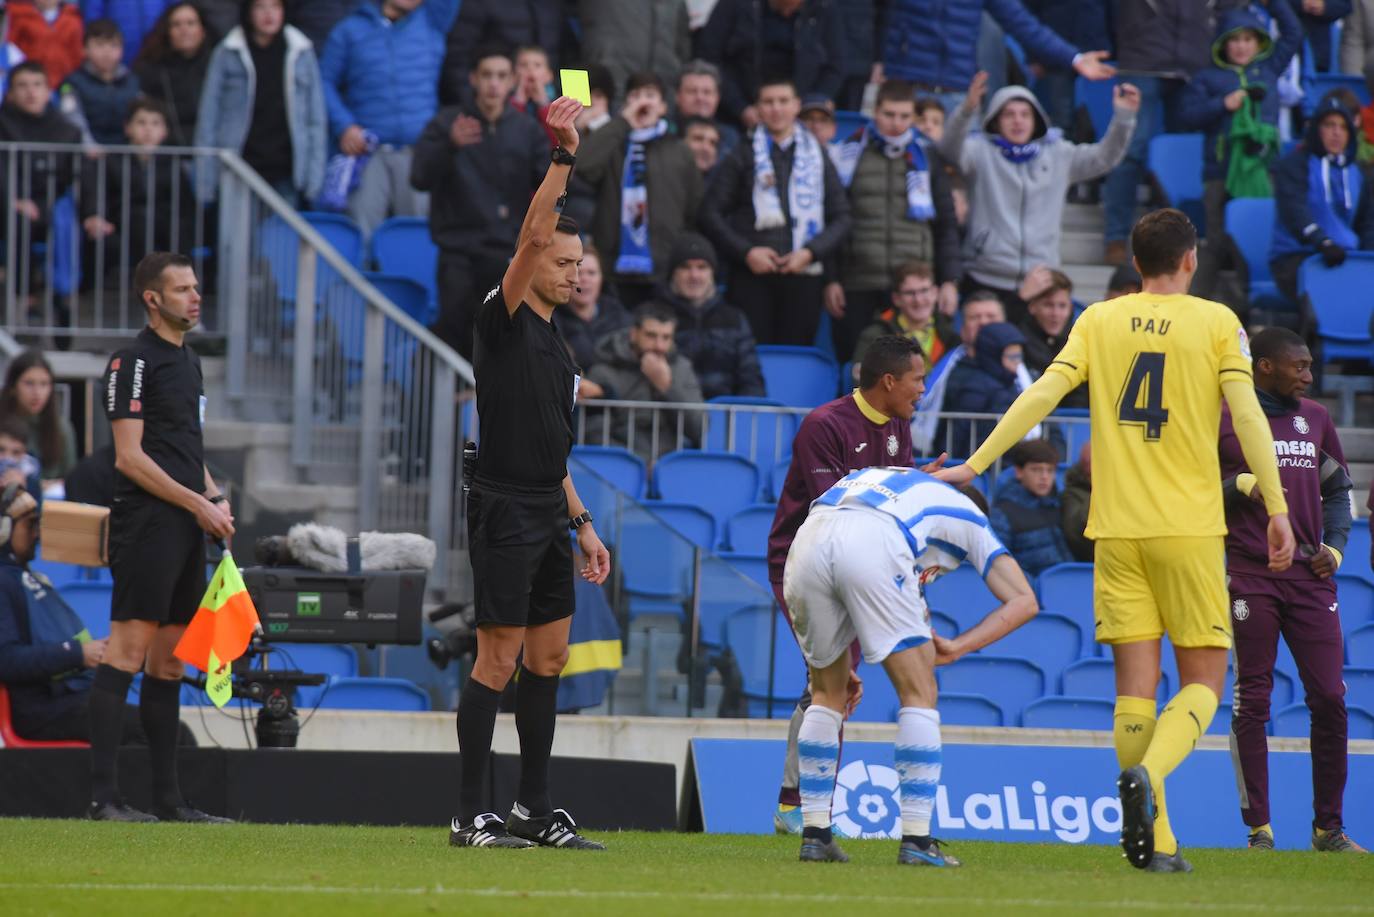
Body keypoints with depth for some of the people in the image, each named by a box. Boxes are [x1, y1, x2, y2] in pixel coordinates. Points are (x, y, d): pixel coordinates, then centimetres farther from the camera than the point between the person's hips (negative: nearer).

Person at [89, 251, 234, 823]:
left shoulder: (189, 362, 20)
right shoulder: (133, 362, -7)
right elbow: (129, 456, -12)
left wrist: (215, 498, 8)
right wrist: (199, 503, -13)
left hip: (187, 529, 9)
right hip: (146, 524, -9)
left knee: (170, 661, 9)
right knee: (128, 652, -12)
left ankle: (166, 797, 11)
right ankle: (103, 795, -14)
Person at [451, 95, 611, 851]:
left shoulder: (555, 347, 18)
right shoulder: (503, 322, -7)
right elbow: (533, 235, -22)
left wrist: (582, 524, 20)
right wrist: (563, 157, -25)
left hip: (547, 518, 9)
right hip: (504, 513, -9)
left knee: (548, 659, 10)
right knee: (498, 661, -7)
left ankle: (534, 809, 16)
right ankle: (470, 817, -4)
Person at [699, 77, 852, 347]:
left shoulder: (817, 158, 15)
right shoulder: (742, 158, 10)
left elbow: (841, 218, 12)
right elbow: (711, 214, 6)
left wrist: (811, 252, -4)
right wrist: (746, 252, -7)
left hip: (803, 276, 1)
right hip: (752, 277, -1)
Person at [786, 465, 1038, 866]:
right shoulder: (969, 518, 32)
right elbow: (1023, 601, 19)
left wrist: (841, 668, 43)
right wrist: (958, 647, 15)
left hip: (807, 540, 5)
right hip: (873, 547, -5)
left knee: (827, 694, 23)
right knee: (919, 695, 10)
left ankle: (814, 833, 20)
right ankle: (916, 840, 5)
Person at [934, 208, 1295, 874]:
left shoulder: (1099, 321, 7)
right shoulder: (1216, 323, 0)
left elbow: (1042, 395, -1)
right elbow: (1247, 416, -8)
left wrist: (974, 466, 3)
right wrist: (1277, 509, -6)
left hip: (1117, 528, 3)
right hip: (1190, 526, -3)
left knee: (1136, 683, 5)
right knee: (1204, 680, 4)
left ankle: (1156, 840, 2)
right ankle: (1149, 773, -25)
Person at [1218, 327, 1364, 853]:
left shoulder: (1314, 419, 15)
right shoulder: (1221, 419, 0)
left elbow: (1338, 489, 22)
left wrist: (1334, 547, 7)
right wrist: (1242, 485, -16)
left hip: (1309, 575, 4)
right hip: (1250, 577, -4)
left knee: (1330, 699, -1)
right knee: (1252, 700, -2)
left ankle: (1329, 828, 7)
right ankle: (1258, 828, 3)